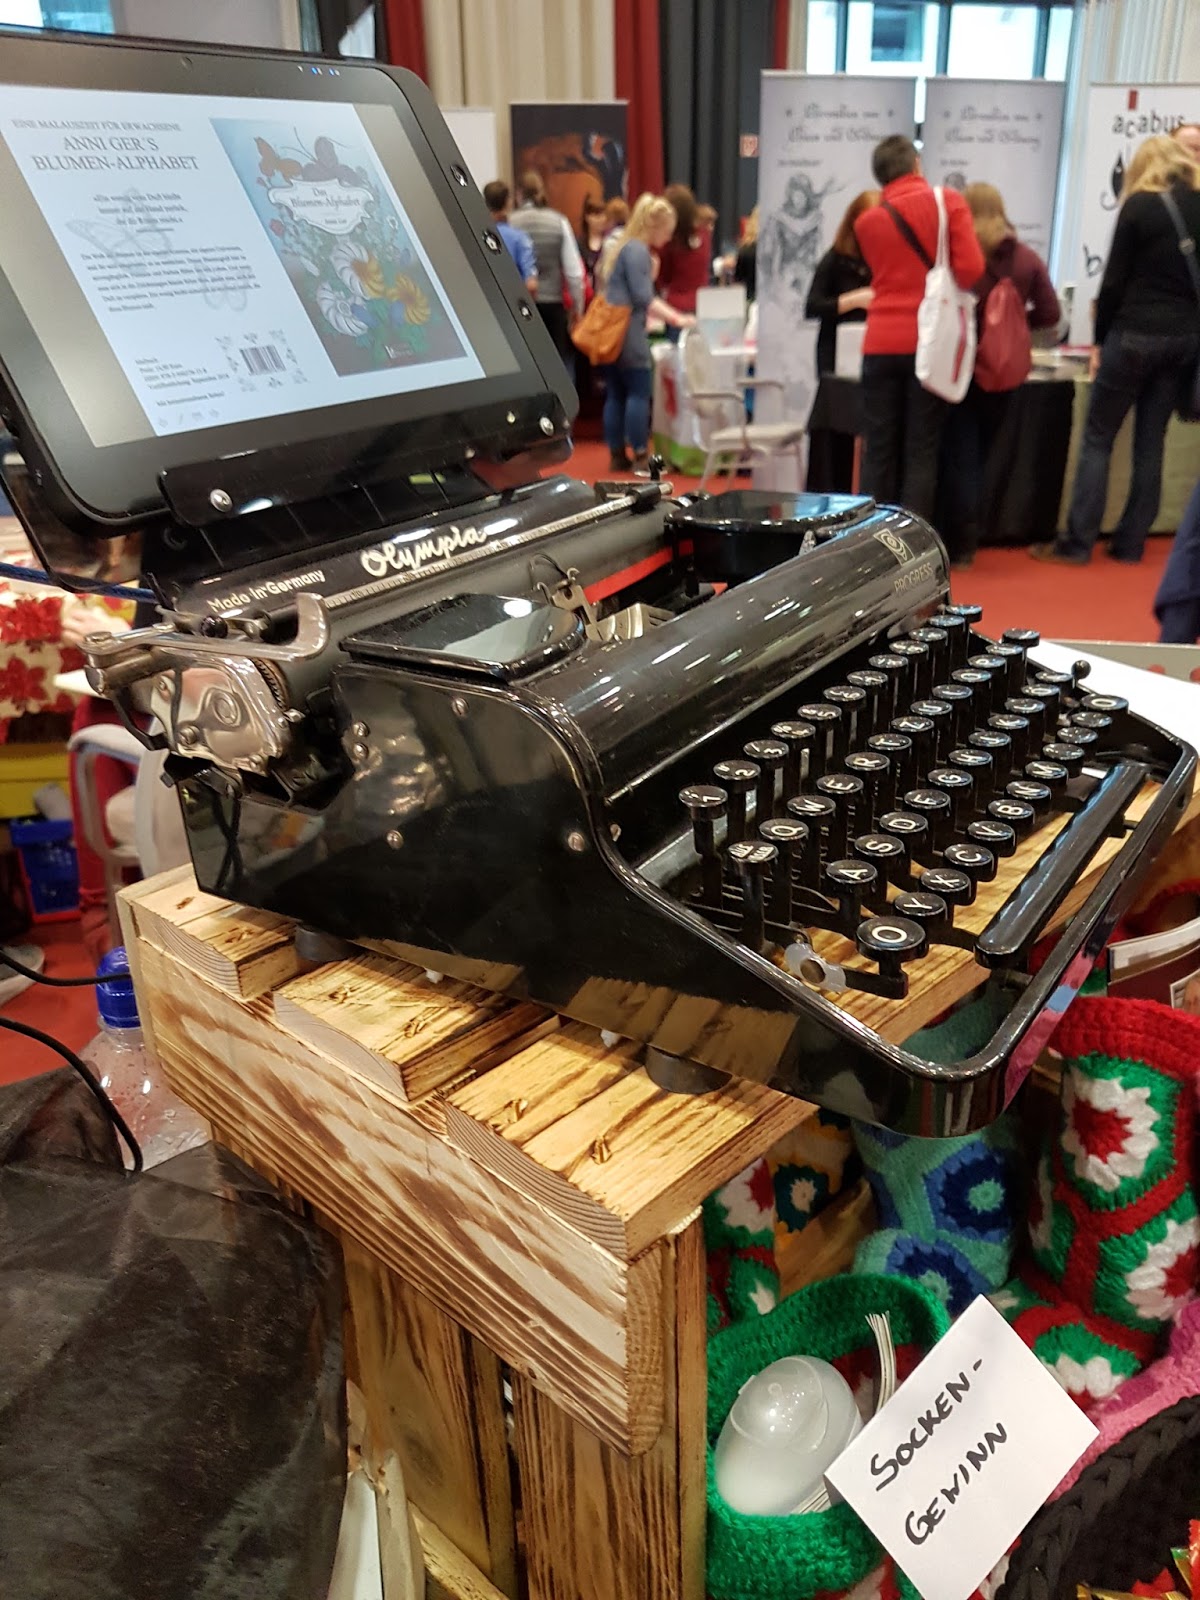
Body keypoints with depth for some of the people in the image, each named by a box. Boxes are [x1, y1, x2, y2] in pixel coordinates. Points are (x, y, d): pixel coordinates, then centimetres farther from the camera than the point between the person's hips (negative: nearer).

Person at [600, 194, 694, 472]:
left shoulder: (629, 247, 20)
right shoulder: (638, 251, -11)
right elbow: (643, 298, -16)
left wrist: (674, 316, 22)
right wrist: (676, 319, -11)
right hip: (627, 333, -9)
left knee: (615, 394, 8)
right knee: (638, 393, -5)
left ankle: (617, 456, 11)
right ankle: (640, 457, -3)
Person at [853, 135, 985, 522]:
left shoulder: (866, 221, 10)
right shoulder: (949, 202, 2)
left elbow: (882, 275, 15)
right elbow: (971, 269, -6)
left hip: (881, 343, 2)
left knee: (878, 452, 5)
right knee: (921, 452, 1)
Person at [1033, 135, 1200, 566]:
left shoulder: (1140, 205, -5)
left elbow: (1115, 279, -6)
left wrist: (1100, 340, 1)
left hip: (1137, 334, -5)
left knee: (1097, 438, 1)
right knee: (1151, 440, 10)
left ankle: (1077, 543, -2)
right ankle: (1130, 542, 12)